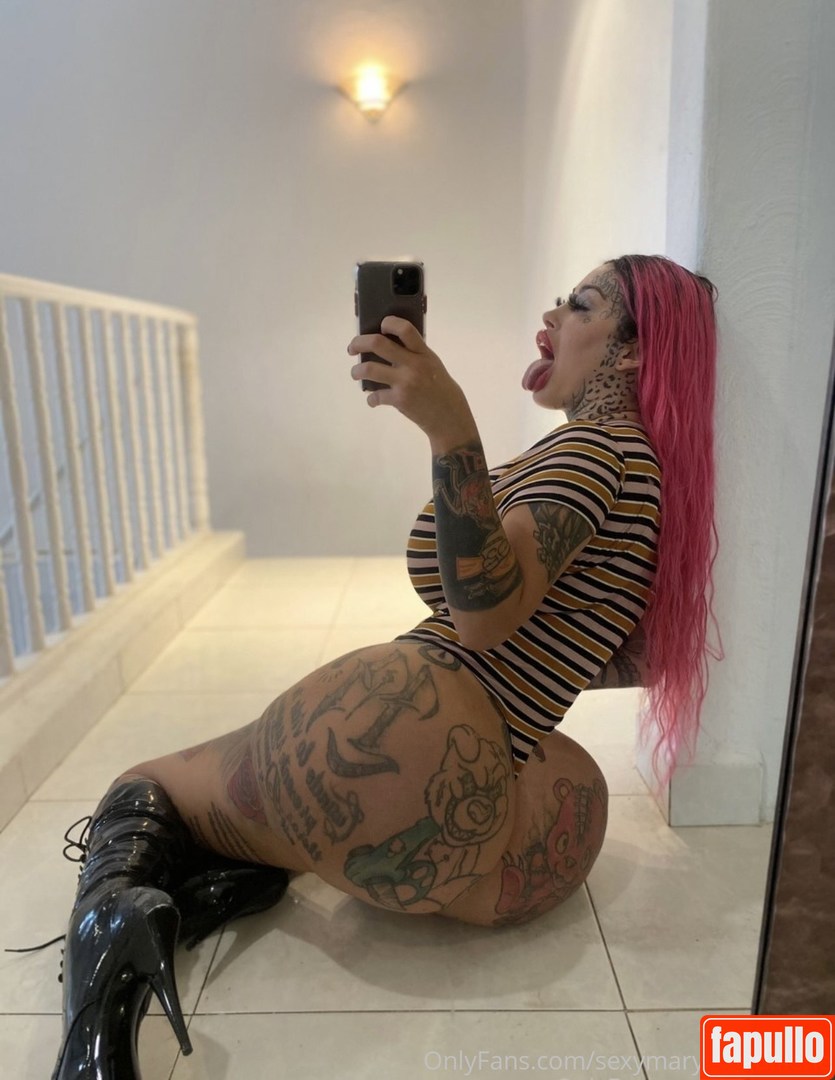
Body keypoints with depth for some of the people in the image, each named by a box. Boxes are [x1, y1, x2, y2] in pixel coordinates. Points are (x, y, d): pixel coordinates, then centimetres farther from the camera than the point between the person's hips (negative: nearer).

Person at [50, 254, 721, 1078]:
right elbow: (640, 662, 27)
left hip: (399, 726, -7)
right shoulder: (656, 470, 21)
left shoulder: (595, 447, -4)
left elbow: (484, 611, -19)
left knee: (145, 788, 17)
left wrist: (451, 424, -28)